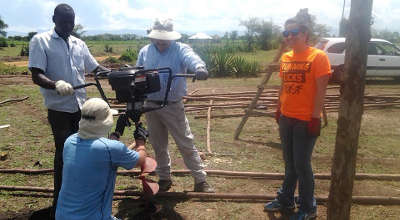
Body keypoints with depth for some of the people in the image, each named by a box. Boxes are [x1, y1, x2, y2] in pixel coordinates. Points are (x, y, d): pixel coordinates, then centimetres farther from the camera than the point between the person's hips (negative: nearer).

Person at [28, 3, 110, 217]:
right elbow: (36, 76, -13)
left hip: (81, 107, 5)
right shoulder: (40, 41, -5)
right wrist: (56, 84, -34)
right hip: (59, 110, -4)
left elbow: (95, 68, 13)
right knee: (64, 153, 0)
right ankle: (60, 202, 15)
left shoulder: (79, 44, 9)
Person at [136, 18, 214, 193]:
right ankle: (164, 178, 32)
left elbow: (191, 58, -30)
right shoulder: (145, 52, 6)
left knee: (186, 144, 0)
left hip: (173, 106, -4)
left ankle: (200, 180, 12)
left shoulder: (181, 49, -8)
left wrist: (199, 67, -53)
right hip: (151, 105, 4)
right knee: (158, 146, 15)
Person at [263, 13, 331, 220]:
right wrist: (278, 109, 14)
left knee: (302, 164, 1)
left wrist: (315, 117, -17)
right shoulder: (285, 57, 8)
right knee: (289, 163, 17)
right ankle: (285, 199, 32)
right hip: (286, 118, 6)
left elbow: (321, 90, -14)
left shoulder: (317, 56, -12)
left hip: (306, 120, -6)